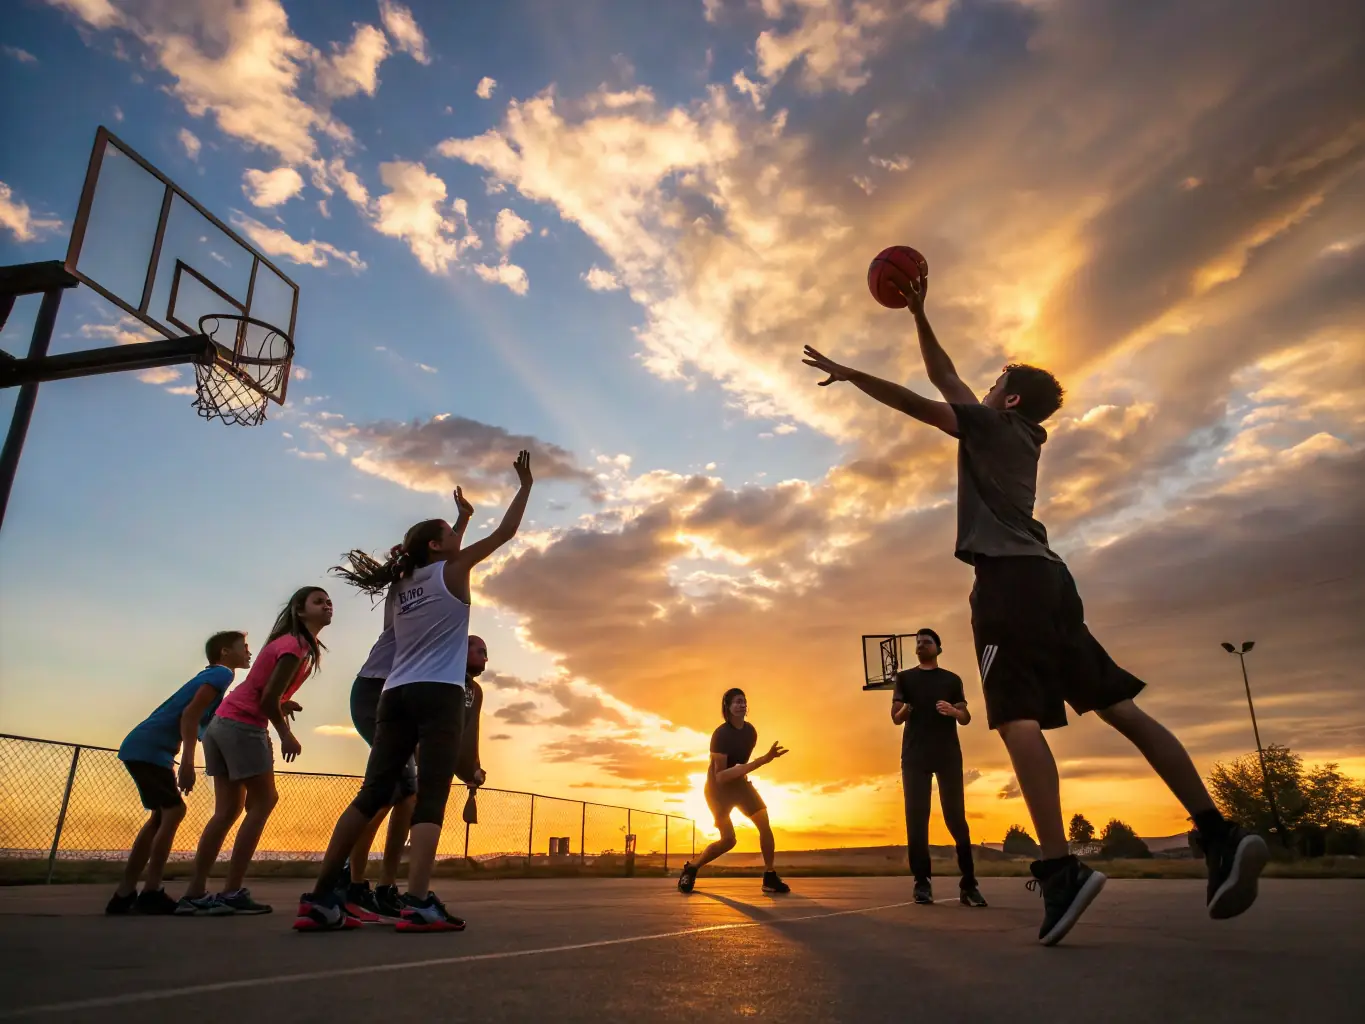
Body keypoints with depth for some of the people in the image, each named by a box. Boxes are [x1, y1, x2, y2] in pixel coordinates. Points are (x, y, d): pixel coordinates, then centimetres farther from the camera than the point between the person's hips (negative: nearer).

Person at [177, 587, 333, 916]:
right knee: (262, 803, -1)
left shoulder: (287, 641, 17)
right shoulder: (296, 645, -13)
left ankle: (194, 894, 11)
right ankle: (231, 893, -1)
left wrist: (281, 704, 2)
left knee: (227, 811, 11)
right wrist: (286, 735, -5)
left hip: (222, 723, 9)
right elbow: (268, 698, -16)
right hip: (243, 727, -9)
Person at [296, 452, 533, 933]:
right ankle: (418, 904, -20)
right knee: (431, 799, -9)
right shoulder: (452, 571, 4)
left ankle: (319, 898, 3)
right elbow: (505, 533, 5)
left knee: (372, 794, 5)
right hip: (438, 695, -6)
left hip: (395, 695, 6)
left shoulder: (404, 585, 21)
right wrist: (525, 485, 13)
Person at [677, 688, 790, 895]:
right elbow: (719, 778, -29)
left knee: (764, 824, -9)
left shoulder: (750, 731, -4)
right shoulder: (721, 734, -26)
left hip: (739, 783, 7)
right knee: (728, 840, -9)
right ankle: (690, 869, 13)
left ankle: (770, 877, 0)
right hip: (718, 788, -6)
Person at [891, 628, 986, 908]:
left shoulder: (952, 679, 13)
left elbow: (966, 718, 9)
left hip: (948, 754, 0)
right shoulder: (905, 678, 13)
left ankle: (968, 884, -1)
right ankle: (922, 882, -2)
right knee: (916, 817, -5)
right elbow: (896, 718, 4)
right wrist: (903, 709, -20)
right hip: (914, 754, 0)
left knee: (956, 816, -4)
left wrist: (953, 711, -15)